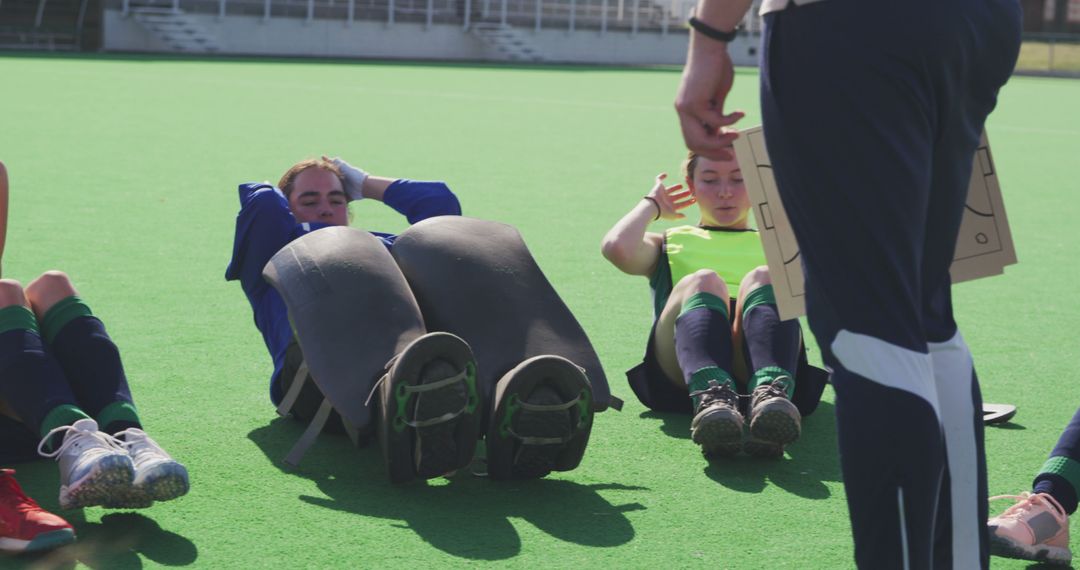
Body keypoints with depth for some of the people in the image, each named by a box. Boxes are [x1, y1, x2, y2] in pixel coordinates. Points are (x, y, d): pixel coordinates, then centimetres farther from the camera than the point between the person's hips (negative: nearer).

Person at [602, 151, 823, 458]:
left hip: (757, 363, 1)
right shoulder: (668, 245, 35)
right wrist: (652, 205, 27)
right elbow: (617, 247, 9)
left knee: (762, 279, -30)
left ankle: (770, 394, -60)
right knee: (702, 282, -31)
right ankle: (711, 398, -61)